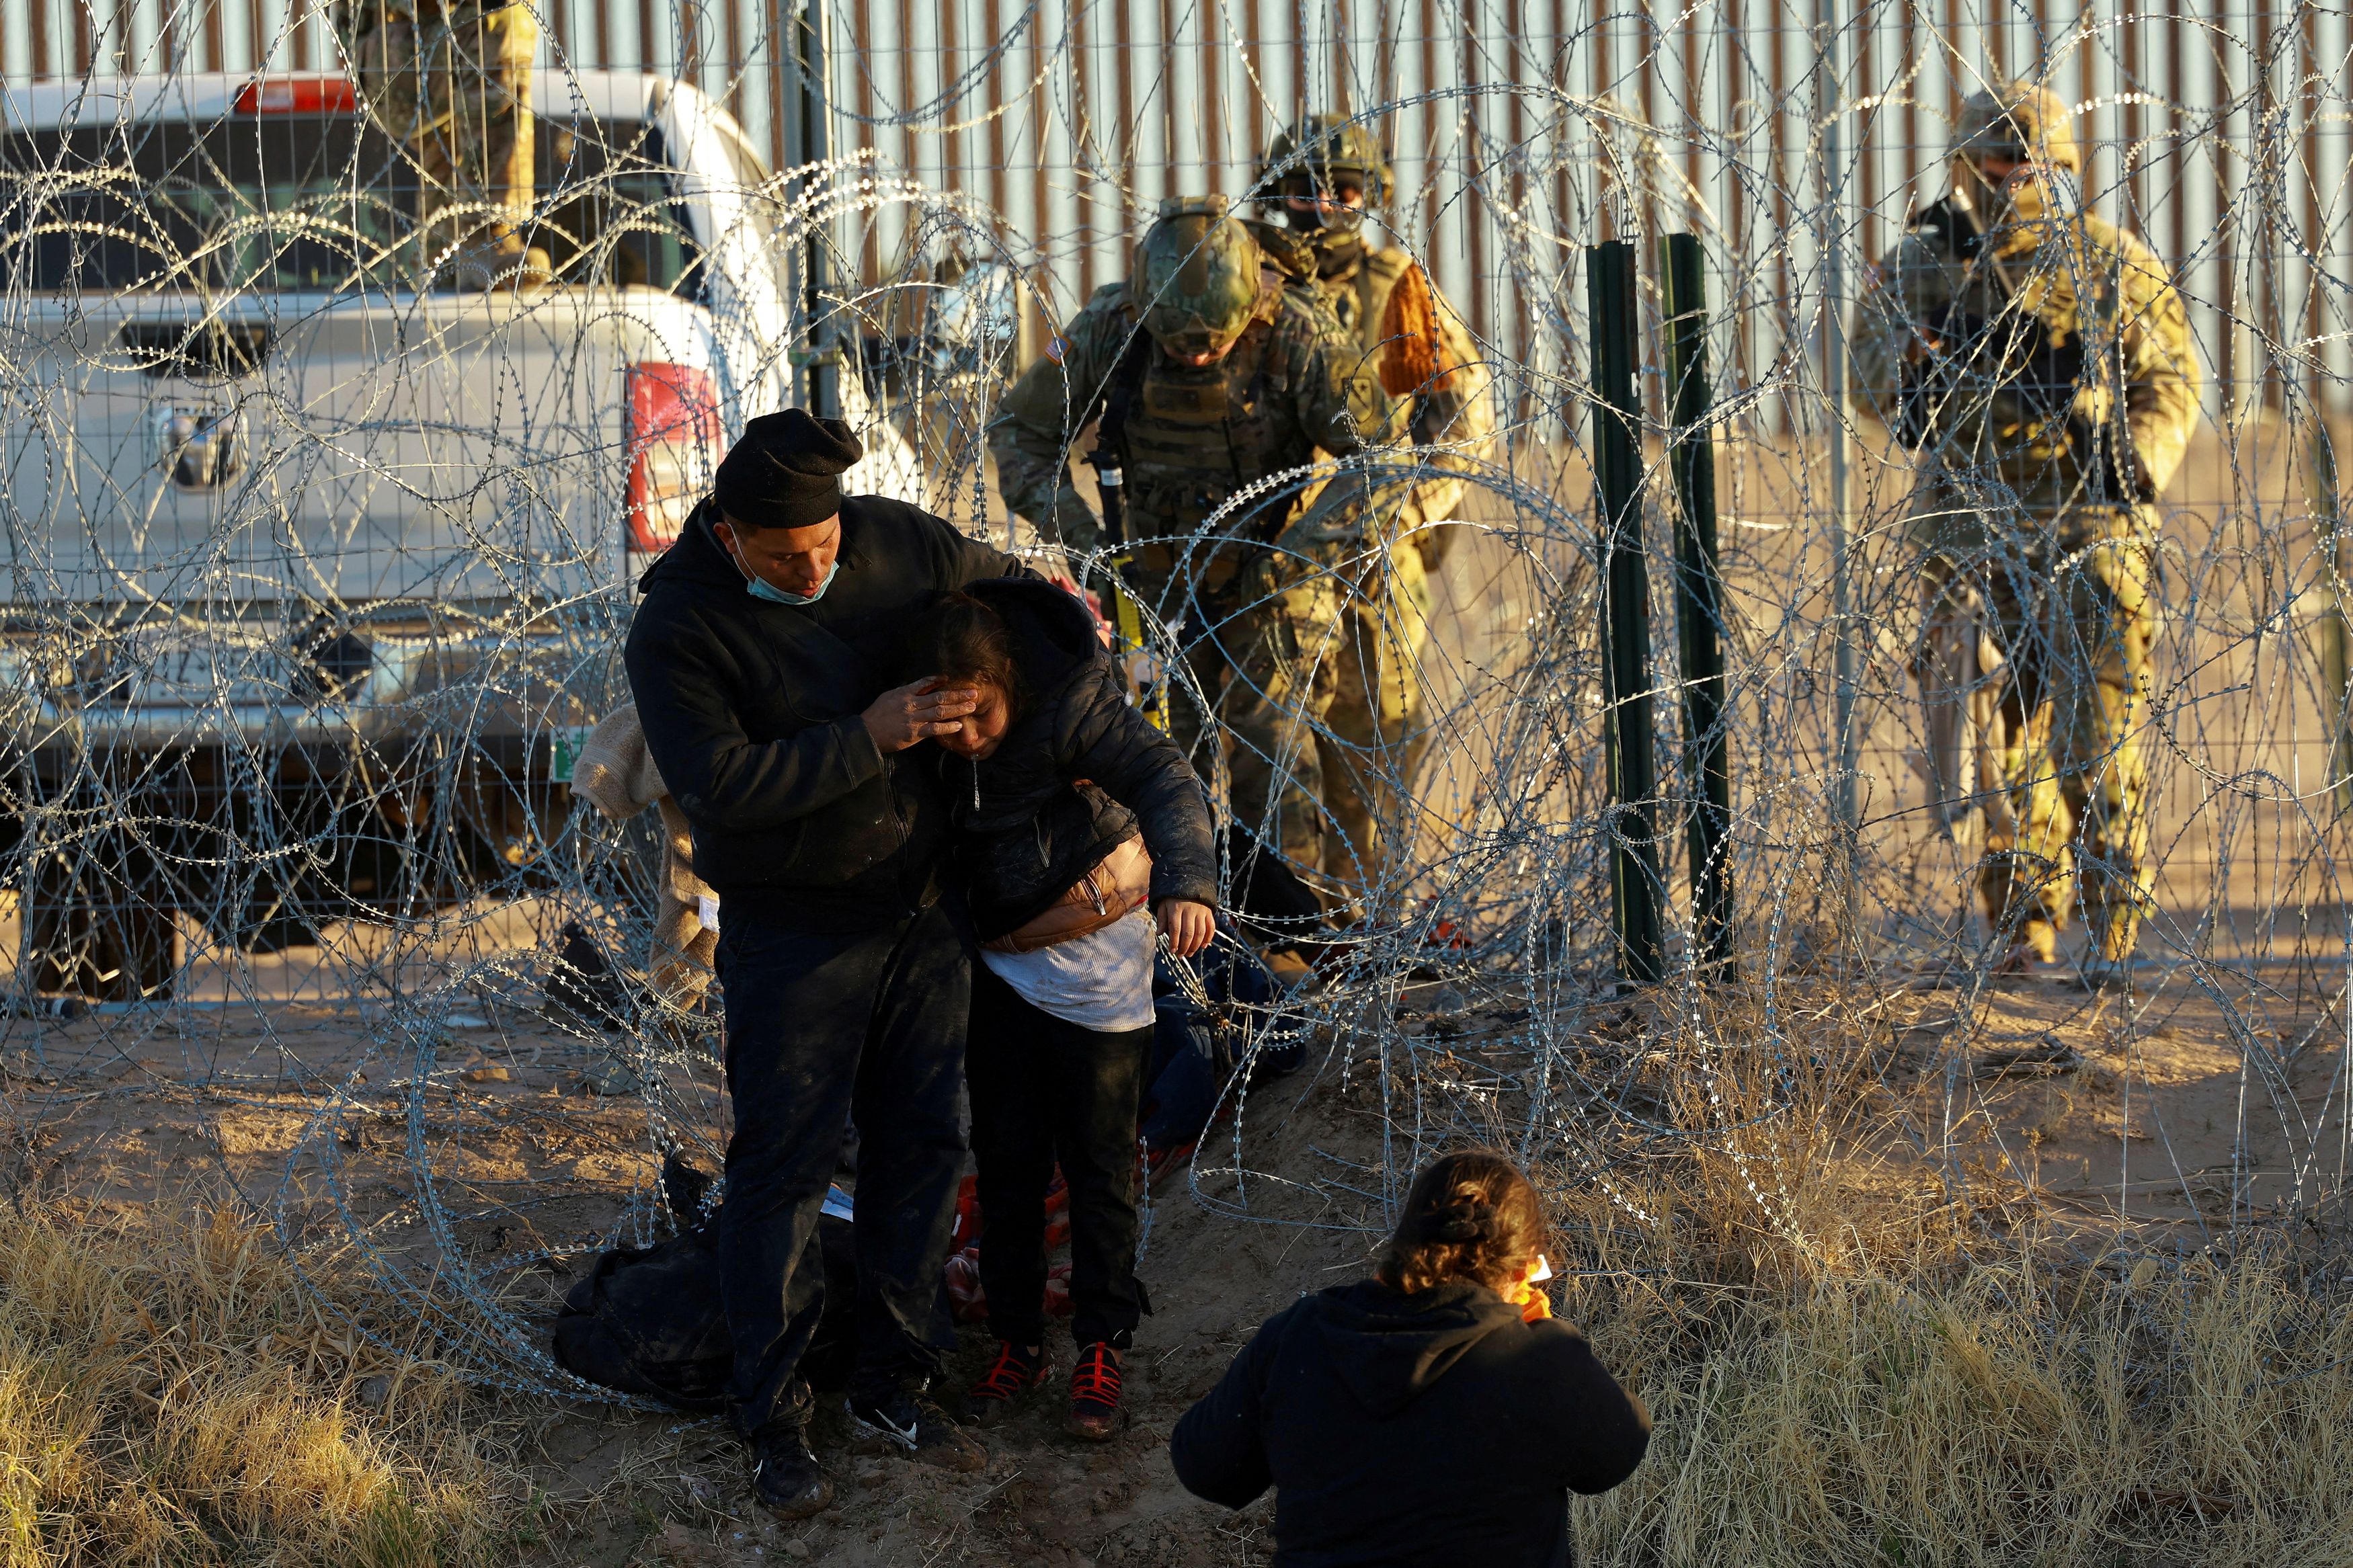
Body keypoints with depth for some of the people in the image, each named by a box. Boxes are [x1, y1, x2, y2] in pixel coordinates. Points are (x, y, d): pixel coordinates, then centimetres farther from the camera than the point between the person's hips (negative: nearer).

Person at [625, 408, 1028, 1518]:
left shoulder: (899, 545, -5)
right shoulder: (676, 631, -18)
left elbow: (1008, 587, 16)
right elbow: (717, 782, -28)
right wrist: (868, 737, -27)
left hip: (925, 913, 5)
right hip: (793, 930, -5)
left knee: (920, 1146, 10)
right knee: (784, 1165, -1)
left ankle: (892, 1392, 23)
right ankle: (772, 1424, 9)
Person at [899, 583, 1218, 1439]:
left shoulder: (1072, 703, -26)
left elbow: (1162, 777, -35)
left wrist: (1186, 882, -51)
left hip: (1093, 953, -4)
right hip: (997, 958, 4)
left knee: (1098, 1160, 3)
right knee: (1006, 1156, 8)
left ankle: (1102, 1349, 13)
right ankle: (1016, 1342, 20)